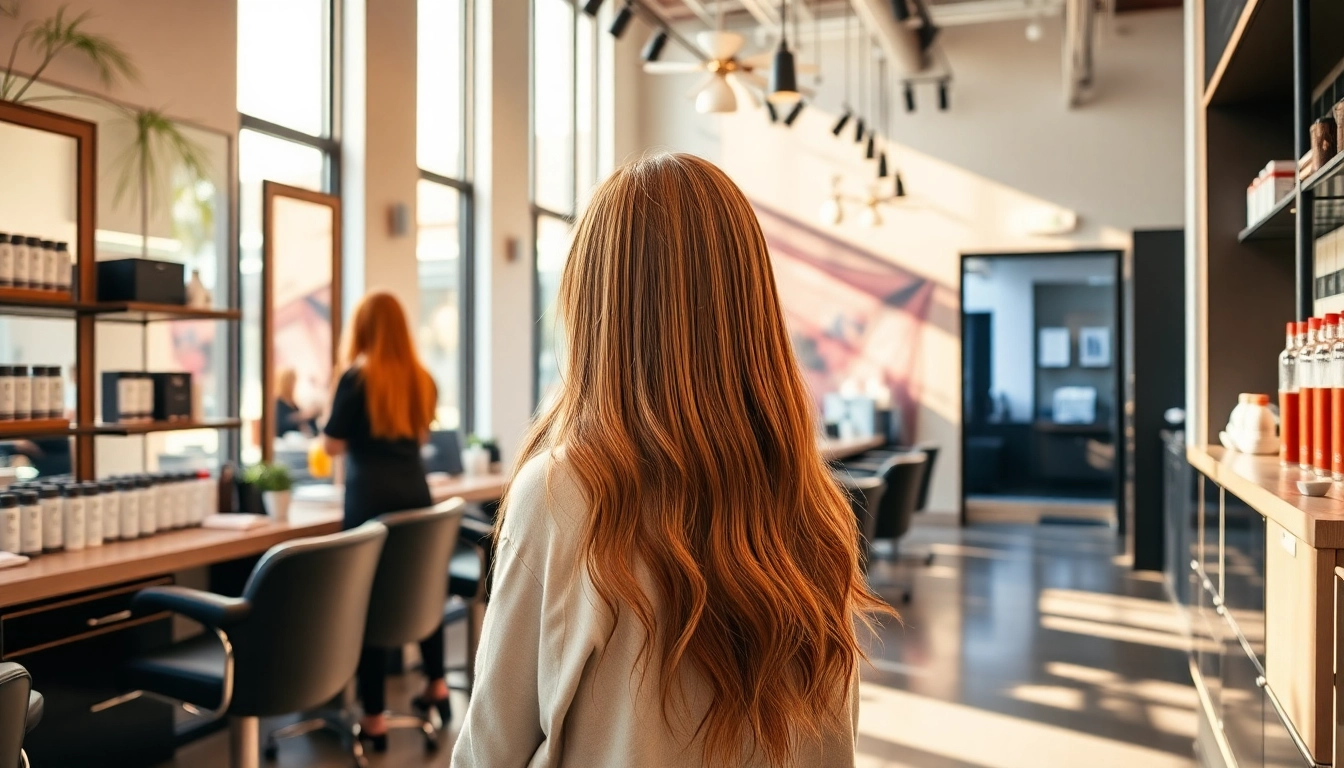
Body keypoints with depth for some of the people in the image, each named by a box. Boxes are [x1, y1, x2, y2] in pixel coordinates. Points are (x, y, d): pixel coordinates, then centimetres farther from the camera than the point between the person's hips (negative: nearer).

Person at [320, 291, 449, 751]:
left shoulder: (356, 377, -8)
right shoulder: (422, 380, 8)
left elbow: (333, 445, -3)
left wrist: (333, 398, 11)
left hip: (370, 500, -5)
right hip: (415, 495, 5)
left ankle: (374, 719, 6)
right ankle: (437, 686, 31)